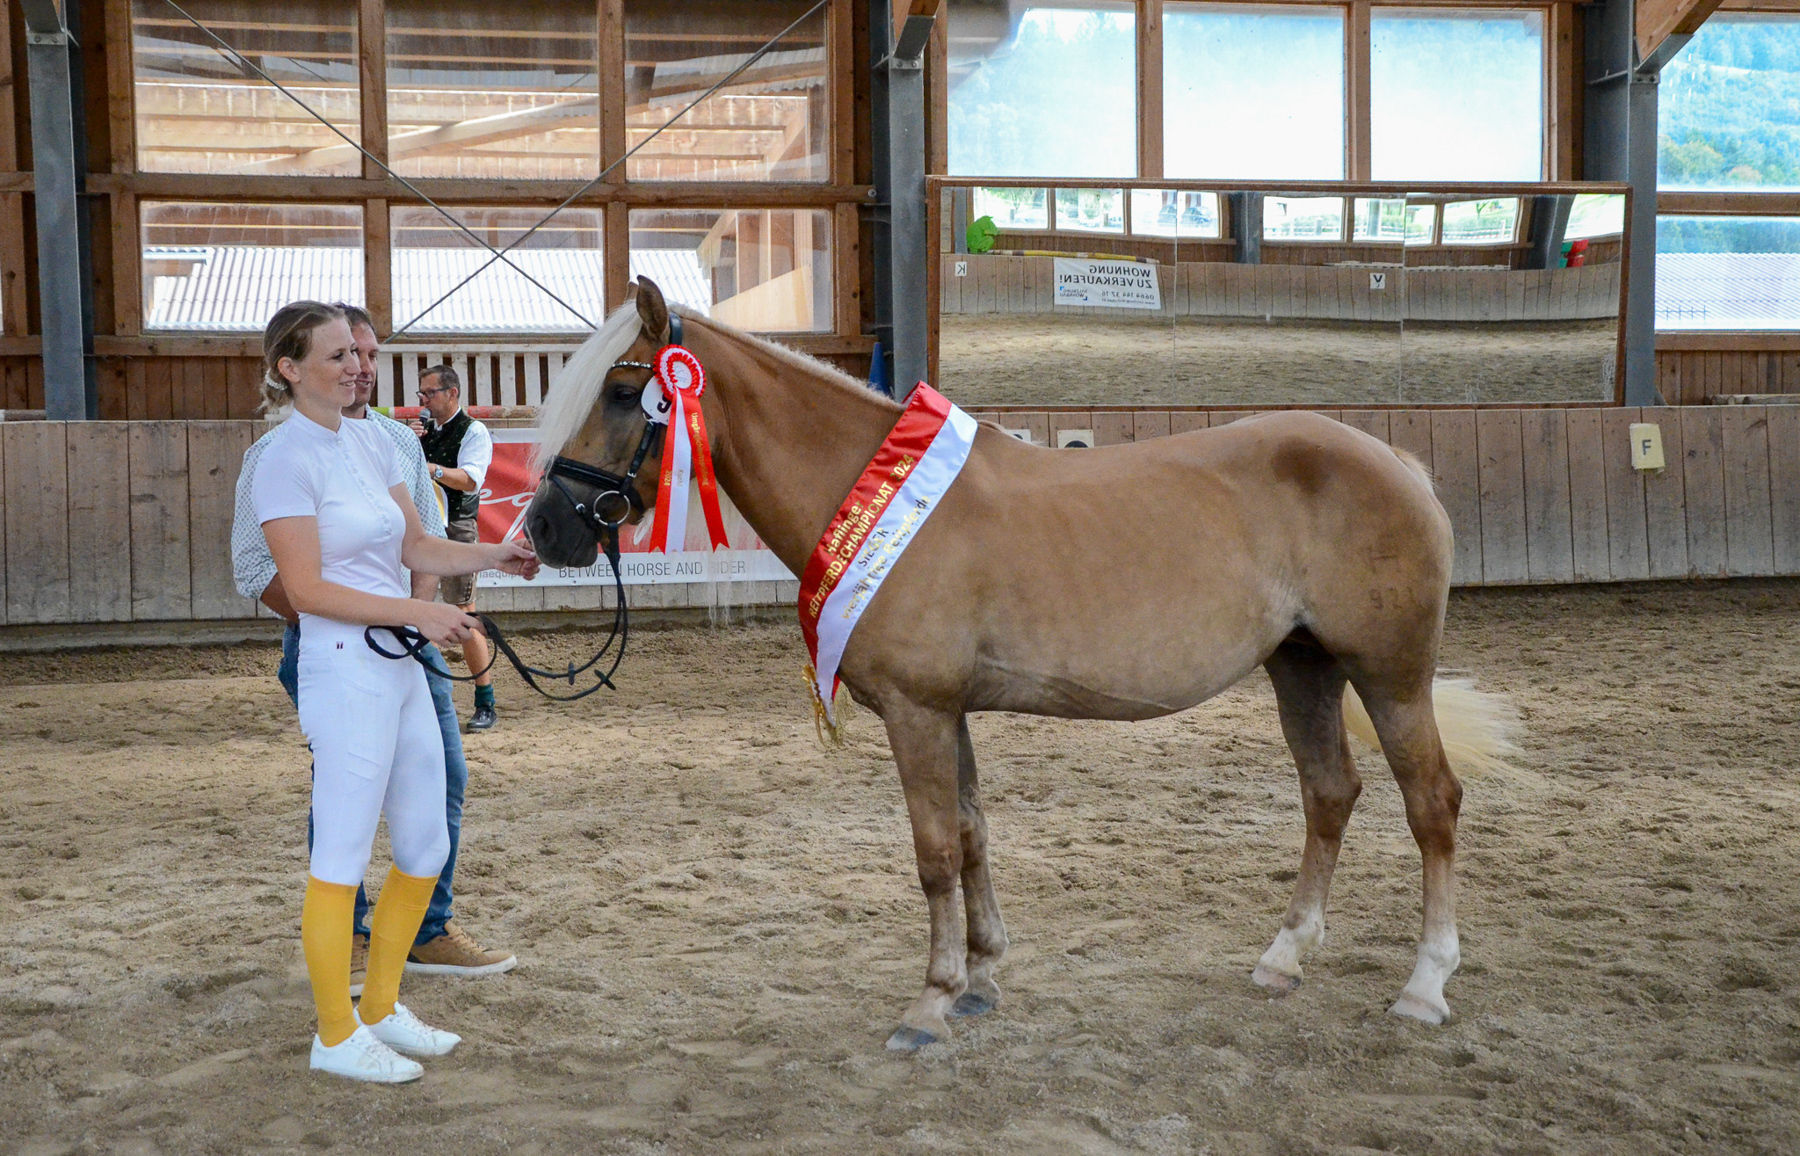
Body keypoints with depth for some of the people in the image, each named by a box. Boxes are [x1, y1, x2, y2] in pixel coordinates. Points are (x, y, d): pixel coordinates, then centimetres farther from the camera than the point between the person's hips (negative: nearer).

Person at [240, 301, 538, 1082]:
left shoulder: (370, 440, 12)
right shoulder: (288, 458, -12)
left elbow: (418, 548, 13)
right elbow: (306, 588, -16)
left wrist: (494, 556, -2)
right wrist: (417, 611, -21)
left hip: (402, 667, 9)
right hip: (346, 668, -8)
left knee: (426, 848, 14)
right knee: (341, 859, 1)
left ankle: (379, 1009, 29)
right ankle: (335, 1037, 14)